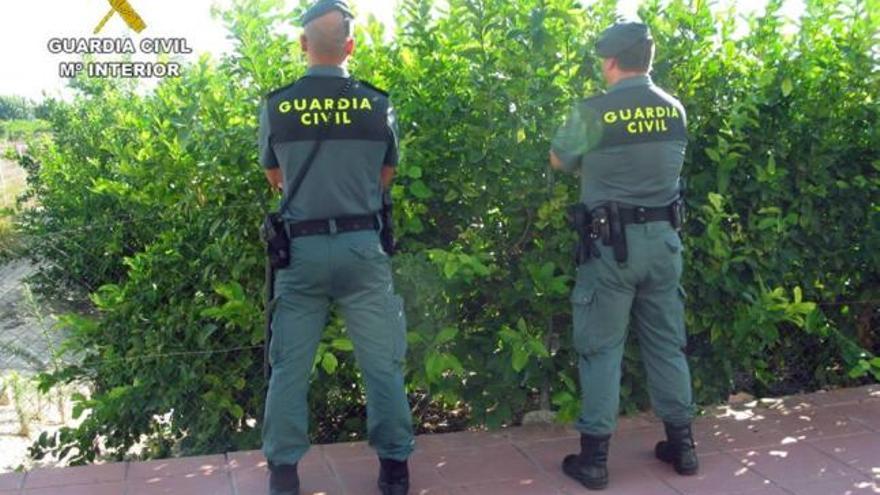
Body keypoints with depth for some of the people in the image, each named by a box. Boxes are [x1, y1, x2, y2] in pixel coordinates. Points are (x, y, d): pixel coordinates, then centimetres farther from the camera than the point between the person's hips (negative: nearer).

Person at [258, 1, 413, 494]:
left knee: (290, 366, 11)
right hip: (362, 246, 0)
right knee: (382, 364, 10)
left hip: (301, 248, 1)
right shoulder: (377, 103, -3)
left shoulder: (276, 106, -2)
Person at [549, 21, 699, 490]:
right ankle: (682, 444, 25)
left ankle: (593, 457, 8)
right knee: (666, 342, 15)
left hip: (611, 241, -5)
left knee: (601, 347, 3)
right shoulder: (674, 110, 4)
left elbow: (559, 160, 3)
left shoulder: (593, 112, -11)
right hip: (663, 238, 5)